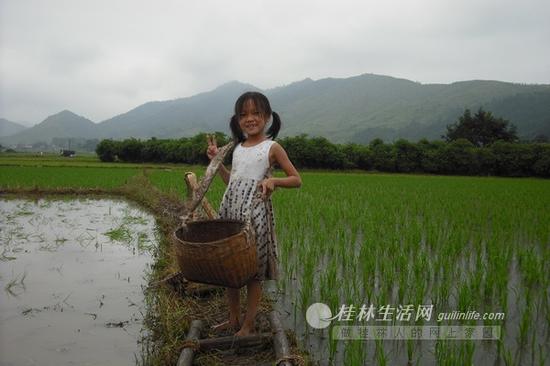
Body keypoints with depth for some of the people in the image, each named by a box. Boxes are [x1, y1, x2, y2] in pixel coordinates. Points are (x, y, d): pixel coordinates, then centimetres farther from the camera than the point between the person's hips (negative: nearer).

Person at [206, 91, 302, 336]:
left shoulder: (272, 147, -2)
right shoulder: (237, 148, 14)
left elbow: (296, 180, -1)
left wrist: (273, 180, -17)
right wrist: (216, 161, 12)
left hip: (256, 212, -5)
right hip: (230, 210, 6)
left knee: (254, 269, 2)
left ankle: (249, 323, 16)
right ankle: (234, 319, 26)